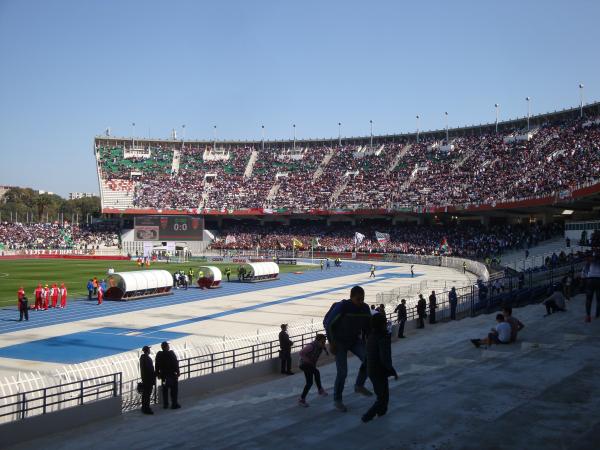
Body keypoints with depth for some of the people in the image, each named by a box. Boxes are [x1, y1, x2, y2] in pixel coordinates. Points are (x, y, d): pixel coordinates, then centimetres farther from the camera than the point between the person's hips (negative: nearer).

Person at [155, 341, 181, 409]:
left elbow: (157, 365, 5)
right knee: (174, 389, 3)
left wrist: (157, 373, 14)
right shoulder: (171, 353, -14)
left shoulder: (159, 355, -1)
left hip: (163, 375, 5)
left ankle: (165, 404, 16)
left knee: (165, 390, 13)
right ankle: (174, 404, 3)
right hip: (172, 374, -5)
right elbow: (175, 364, -13)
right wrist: (177, 372, -6)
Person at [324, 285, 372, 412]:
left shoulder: (365, 308, -9)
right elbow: (328, 324, -18)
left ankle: (359, 385, 2)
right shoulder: (342, 307, -26)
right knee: (342, 372, -10)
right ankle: (337, 400, 9)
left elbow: (368, 326, 7)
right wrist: (332, 343, -16)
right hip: (340, 342, -5)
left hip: (355, 340, 5)